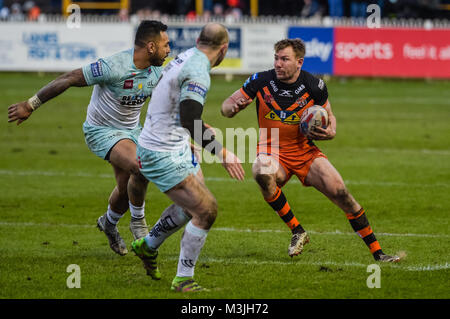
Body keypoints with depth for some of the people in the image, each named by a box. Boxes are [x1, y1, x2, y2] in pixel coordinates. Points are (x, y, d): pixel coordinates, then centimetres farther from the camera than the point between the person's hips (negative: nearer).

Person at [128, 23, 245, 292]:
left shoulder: (186, 57, 7)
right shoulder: (198, 72, -23)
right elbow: (190, 122, -33)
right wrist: (221, 151, -33)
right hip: (164, 156, -10)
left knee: (193, 205, 22)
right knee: (206, 210, -9)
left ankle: (148, 245, 39)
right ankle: (183, 279, 1)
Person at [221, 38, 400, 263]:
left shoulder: (314, 86, -9)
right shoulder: (261, 81, -10)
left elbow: (328, 115, 9)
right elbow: (226, 107, -3)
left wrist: (330, 132, -14)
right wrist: (233, 107, -28)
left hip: (305, 151, 1)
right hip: (271, 151, -1)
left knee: (341, 193, -14)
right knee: (262, 173, -36)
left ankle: (377, 252, 1)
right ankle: (297, 231, -18)